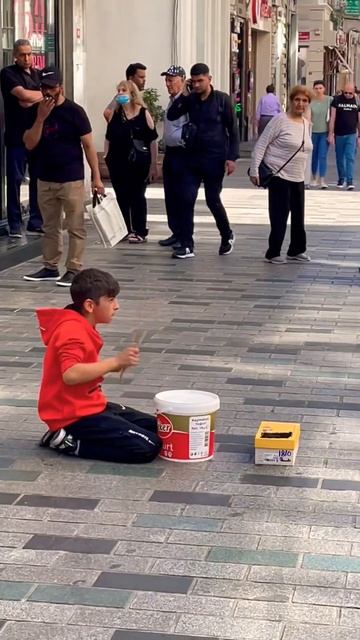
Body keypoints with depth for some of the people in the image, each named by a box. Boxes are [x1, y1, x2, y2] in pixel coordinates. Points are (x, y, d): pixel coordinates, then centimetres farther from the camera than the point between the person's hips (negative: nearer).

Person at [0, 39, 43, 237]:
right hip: (17, 137, -5)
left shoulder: (38, 75, 15)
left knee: (39, 180, 7)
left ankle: (36, 222, 15)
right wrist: (42, 95, -1)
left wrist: (32, 100, -12)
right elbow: (23, 94, -17)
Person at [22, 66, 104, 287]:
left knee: (75, 228, -2)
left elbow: (88, 145, -6)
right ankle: (50, 268, 22)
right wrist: (40, 118, -13)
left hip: (71, 180, -5)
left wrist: (96, 177, -11)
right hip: (45, 180, 5)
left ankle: (74, 270, 2)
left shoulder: (74, 111, -7)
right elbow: (29, 144, -1)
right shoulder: (36, 112, 6)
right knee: (50, 227, 13)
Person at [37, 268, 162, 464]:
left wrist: (114, 365, 4)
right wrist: (115, 362, -30)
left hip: (90, 406, 11)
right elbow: (70, 374, -33)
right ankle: (68, 442, -9)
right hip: (75, 415, -11)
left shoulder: (82, 328, 13)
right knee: (147, 447, -17)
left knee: (157, 429, 12)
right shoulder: (72, 332, -19)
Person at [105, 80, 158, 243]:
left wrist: (153, 165, -7)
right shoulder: (115, 114, 6)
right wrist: (107, 155, 4)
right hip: (117, 162, 4)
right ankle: (124, 230, 20)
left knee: (137, 196, 3)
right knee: (121, 197, 9)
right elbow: (109, 138, 14)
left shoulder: (143, 113, -5)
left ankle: (139, 232, 11)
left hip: (138, 163, -4)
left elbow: (152, 140, -5)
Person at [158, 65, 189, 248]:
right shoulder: (171, 101, 15)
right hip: (170, 152, 9)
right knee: (170, 196, 12)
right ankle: (176, 232, 21)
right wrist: (167, 151, 19)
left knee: (182, 197, -3)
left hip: (182, 153, -9)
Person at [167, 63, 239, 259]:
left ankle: (227, 236, 27)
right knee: (187, 199, -3)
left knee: (213, 200, 3)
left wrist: (231, 157, -11)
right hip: (193, 157, 4)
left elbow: (233, 130, -5)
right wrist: (182, 95, -10)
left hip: (215, 158, -4)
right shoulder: (190, 99, 6)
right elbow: (171, 115, -1)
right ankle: (186, 245, 1)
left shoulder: (222, 100, -5)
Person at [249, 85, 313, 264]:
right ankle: (273, 253, 5)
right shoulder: (280, 120, -10)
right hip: (279, 177, -7)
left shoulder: (306, 124, 11)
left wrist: (301, 172, 18)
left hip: (298, 179, 7)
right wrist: (254, 170, -17)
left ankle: (296, 251, 25)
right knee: (279, 217, -5)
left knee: (298, 216, 11)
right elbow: (261, 145, -12)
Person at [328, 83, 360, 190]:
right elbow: (332, 118, -4)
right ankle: (341, 179, 24)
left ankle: (350, 181, -11)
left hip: (351, 135, 0)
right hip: (339, 134, 0)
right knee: (340, 158, 10)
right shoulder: (337, 100, -3)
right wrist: (330, 134, -9)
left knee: (350, 158, -9)